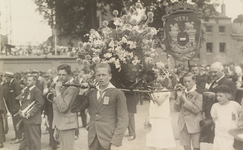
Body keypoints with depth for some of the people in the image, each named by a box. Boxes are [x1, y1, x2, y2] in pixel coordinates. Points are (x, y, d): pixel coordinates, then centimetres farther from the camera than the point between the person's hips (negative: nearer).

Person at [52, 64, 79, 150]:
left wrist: (58, 91, -19)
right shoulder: (60, 87, 15)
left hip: (67, 125, -8)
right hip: (60, 125, 9)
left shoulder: (72, 88, -14)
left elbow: (63, 108, -23)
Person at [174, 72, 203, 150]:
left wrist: (185, 99, -16)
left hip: (195, 125, -5)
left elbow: (196, 109, -18)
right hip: (183, 125, 5)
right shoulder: (182, 93, 7)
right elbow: (177, 109, 5)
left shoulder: (198, 93, -10)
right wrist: (179, 97, -10)